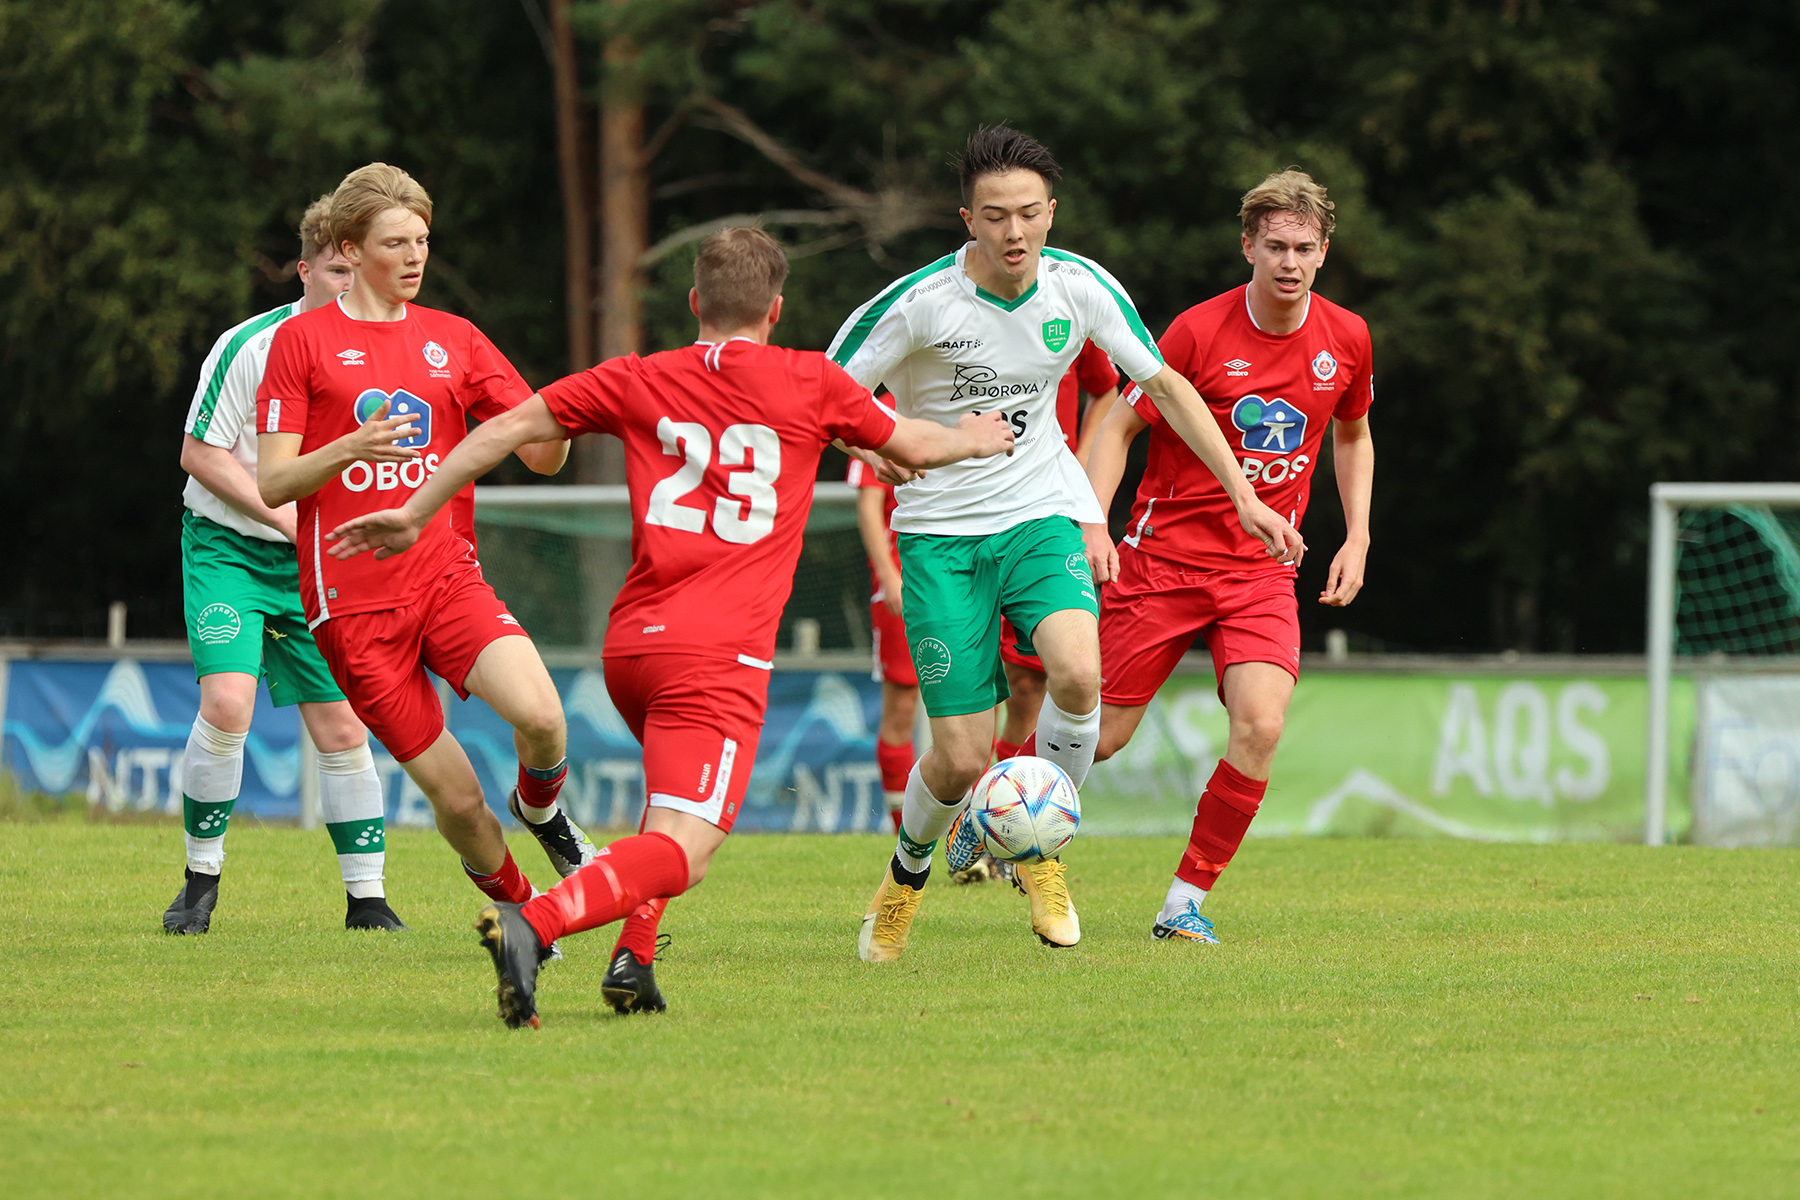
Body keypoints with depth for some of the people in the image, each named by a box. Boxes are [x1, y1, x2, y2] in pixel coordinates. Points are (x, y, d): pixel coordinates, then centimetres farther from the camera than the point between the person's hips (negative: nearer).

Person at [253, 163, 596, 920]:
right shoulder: (302, 341, 2)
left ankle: (541, 810, 10)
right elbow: (271, 484, -2)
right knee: (454, 794, -6)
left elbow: (540, 454, 9)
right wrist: (353, 448, -21)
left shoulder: (453, 340, 13)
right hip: (353, 601, -3)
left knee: (539, 714, -24)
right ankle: (515, 905, 22)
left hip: (447, 574, 3)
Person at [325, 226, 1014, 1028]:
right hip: (720, 657, -5)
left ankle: (633, 959, 15)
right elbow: (912, 446, 22)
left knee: (677, 804, 33)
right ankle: (531, 926, -39)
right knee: (680, 856, -14)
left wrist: (414, 514, 20)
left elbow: (508, 429, 11)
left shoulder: (639, 382, 12)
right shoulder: (810, 385, 6)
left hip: (630, 644, 5)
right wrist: (973, 440, 44)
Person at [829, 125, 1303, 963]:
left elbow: (1164, 385, 7)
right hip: (942, 536, -2)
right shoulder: (919, 303, -17)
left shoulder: (1080, 288, -7)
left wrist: (1244, 497, 7)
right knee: (962, 760, -8)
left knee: (1077, 675, -29)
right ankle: (909, 866, 27)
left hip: (1040, 515, 2)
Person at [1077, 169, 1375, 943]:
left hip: (1261, 572, 3)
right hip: (1164, 556, -2)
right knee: (1101, 734, -1)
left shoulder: (1345, 340, 2)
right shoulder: (1199, 332, -11)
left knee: (1260, 725, -21)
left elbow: (1353, 437, 21)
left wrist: (1356, 540, 11)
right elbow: (1120, 427, -2)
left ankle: (1187, 900, -6)